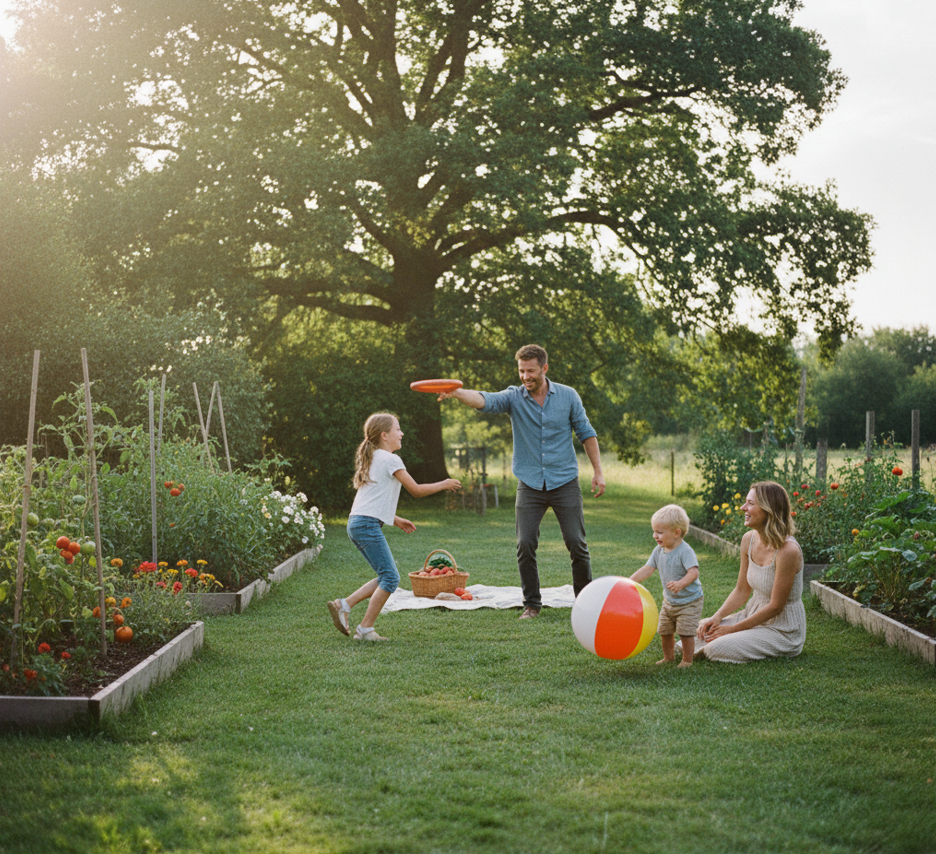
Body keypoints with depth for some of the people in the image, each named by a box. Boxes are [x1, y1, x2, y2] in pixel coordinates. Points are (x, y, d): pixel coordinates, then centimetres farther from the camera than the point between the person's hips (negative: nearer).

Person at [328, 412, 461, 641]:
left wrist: (395, 520, 26)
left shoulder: (372, 459, 22)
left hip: (357, 523, 10)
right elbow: (416, 490, -5)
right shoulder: (390, 460, -6)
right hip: (368, 525, -10)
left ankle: (344, 605, 6)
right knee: (390, 577, -8)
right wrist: (444, 484, 8)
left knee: (386, 577, 11)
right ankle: (366, 629, -8)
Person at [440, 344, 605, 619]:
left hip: (565, 482, 0)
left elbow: (586, 433, 8)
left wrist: (598, 471, 4)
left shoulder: (568, 396, -1)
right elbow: (485, 400, -24)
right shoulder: (514, 397, -4)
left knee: (576, 543, -1)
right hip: (530, 484, 0)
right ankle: (532, 604, 9)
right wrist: (455, 392, -44)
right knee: (525, 545, -7)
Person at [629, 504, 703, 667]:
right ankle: (669, 657, 33)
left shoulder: (685, 551, -25)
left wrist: (680, 584, -53)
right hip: (669, 601, 7)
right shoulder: (659, 551, -3)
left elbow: (693, 572, -35)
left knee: (685, 631, -8)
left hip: (689, 601, -7)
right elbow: (647, 569, 0)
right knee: (664, 630, 13)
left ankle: (687, 660, 11)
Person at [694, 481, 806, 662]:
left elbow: (775, 606, -21)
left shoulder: (788, 550, -26)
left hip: (782, 630, -7)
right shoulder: (749, 540, -2)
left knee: (717, 649, -21)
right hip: (754, 616, 7)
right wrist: (717, 617, -8)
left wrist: (733, 629, -17)